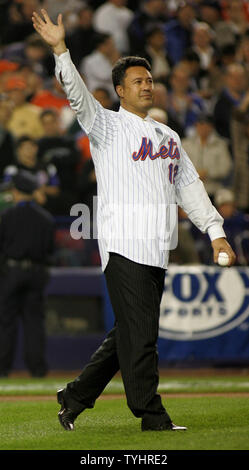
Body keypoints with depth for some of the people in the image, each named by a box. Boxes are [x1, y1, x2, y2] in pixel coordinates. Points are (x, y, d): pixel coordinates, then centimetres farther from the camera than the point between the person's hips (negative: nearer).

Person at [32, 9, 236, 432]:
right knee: (139, 334, -8)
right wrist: (60, 49, -28)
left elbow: (189, 187, 22)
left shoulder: (167, 136, 21)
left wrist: (215, 231, 12)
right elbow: (78, 96, -14)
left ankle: (75, 396, 20)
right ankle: (151, 415, -3)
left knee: (129, 334, 10)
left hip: (157, 251, 7)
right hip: (123, 246, -7)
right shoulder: (107, 127, 2)